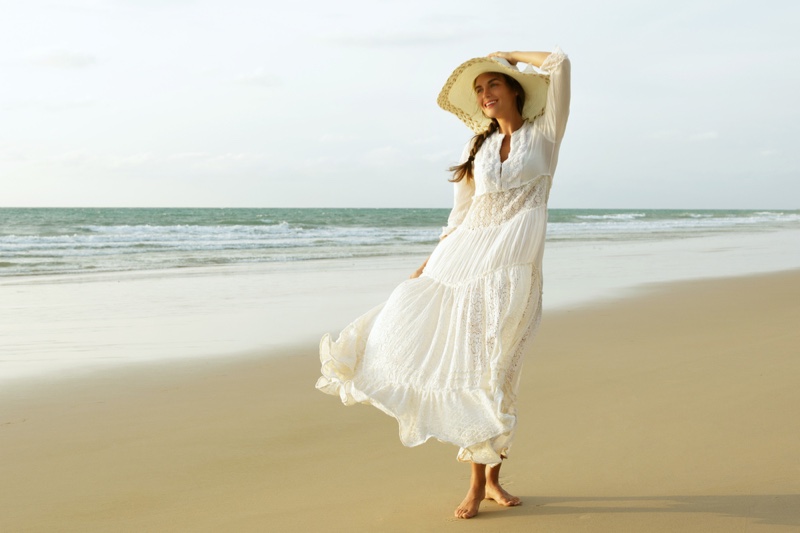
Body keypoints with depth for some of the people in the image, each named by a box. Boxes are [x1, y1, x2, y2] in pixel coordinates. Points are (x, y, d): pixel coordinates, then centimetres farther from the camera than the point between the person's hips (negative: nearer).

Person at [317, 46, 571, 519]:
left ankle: (490, 477, 12)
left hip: (512, 267, -4)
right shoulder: (478, 147, 17)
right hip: (463, 258, 4)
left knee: (492, 372, -3)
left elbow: (559, 63, -5)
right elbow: (460, 215, 15)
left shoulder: (544, 134, 6)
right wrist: (429, 265, 9)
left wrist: (511, 55, 9)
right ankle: (480, 482, 7)